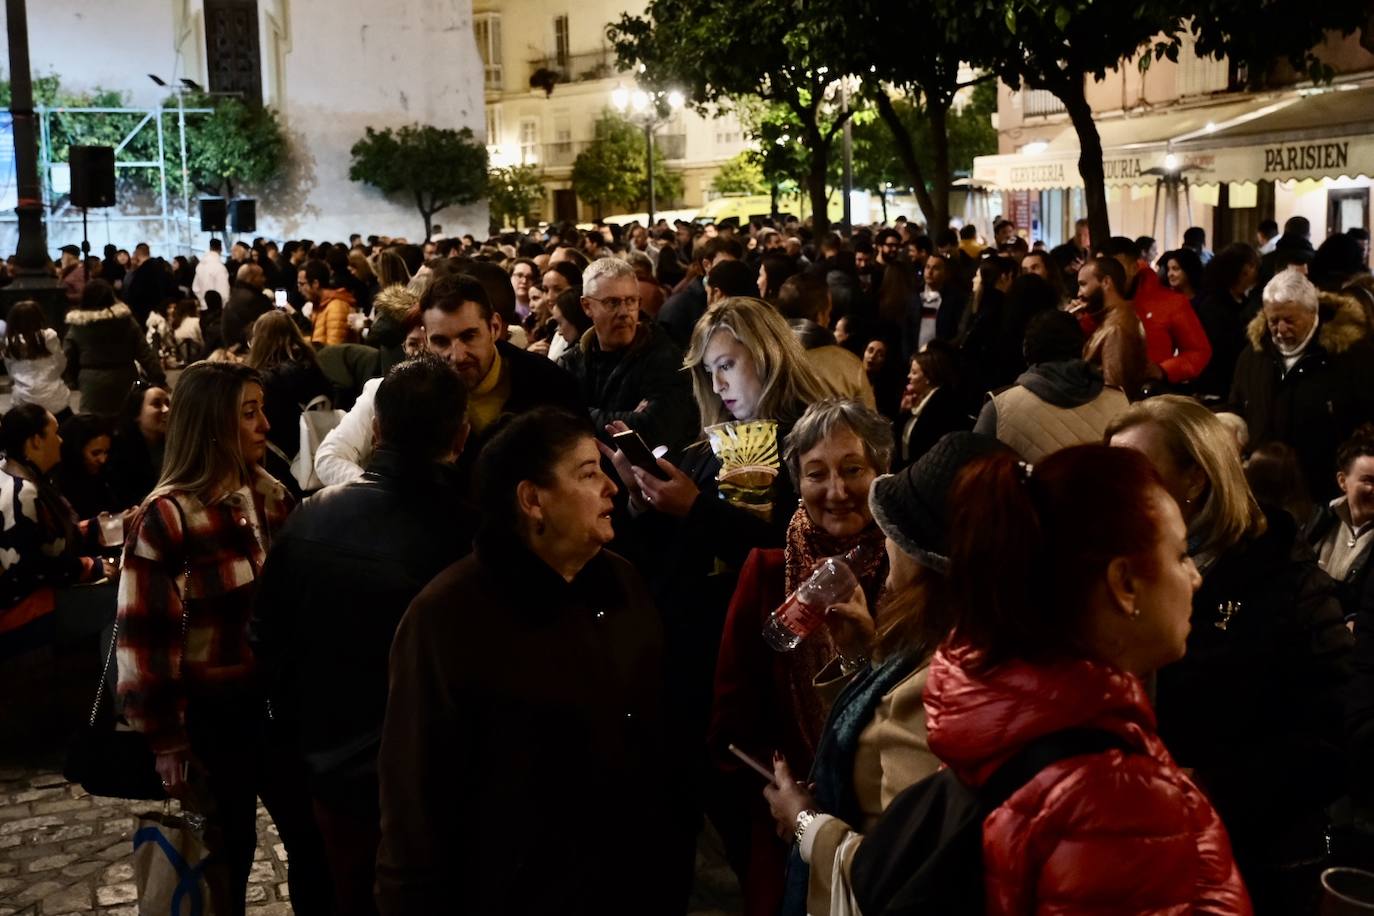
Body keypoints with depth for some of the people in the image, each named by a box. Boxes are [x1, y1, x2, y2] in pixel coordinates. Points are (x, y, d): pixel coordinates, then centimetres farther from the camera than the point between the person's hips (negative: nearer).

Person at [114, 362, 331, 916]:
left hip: (278, 698, 5)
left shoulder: (271, 497, 3)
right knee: (230, 850, 11)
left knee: (312, 837, 10)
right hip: (214, 710, -5)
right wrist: (167, 744, -13)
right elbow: (142, 638, -14)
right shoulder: (166, 518, -15)